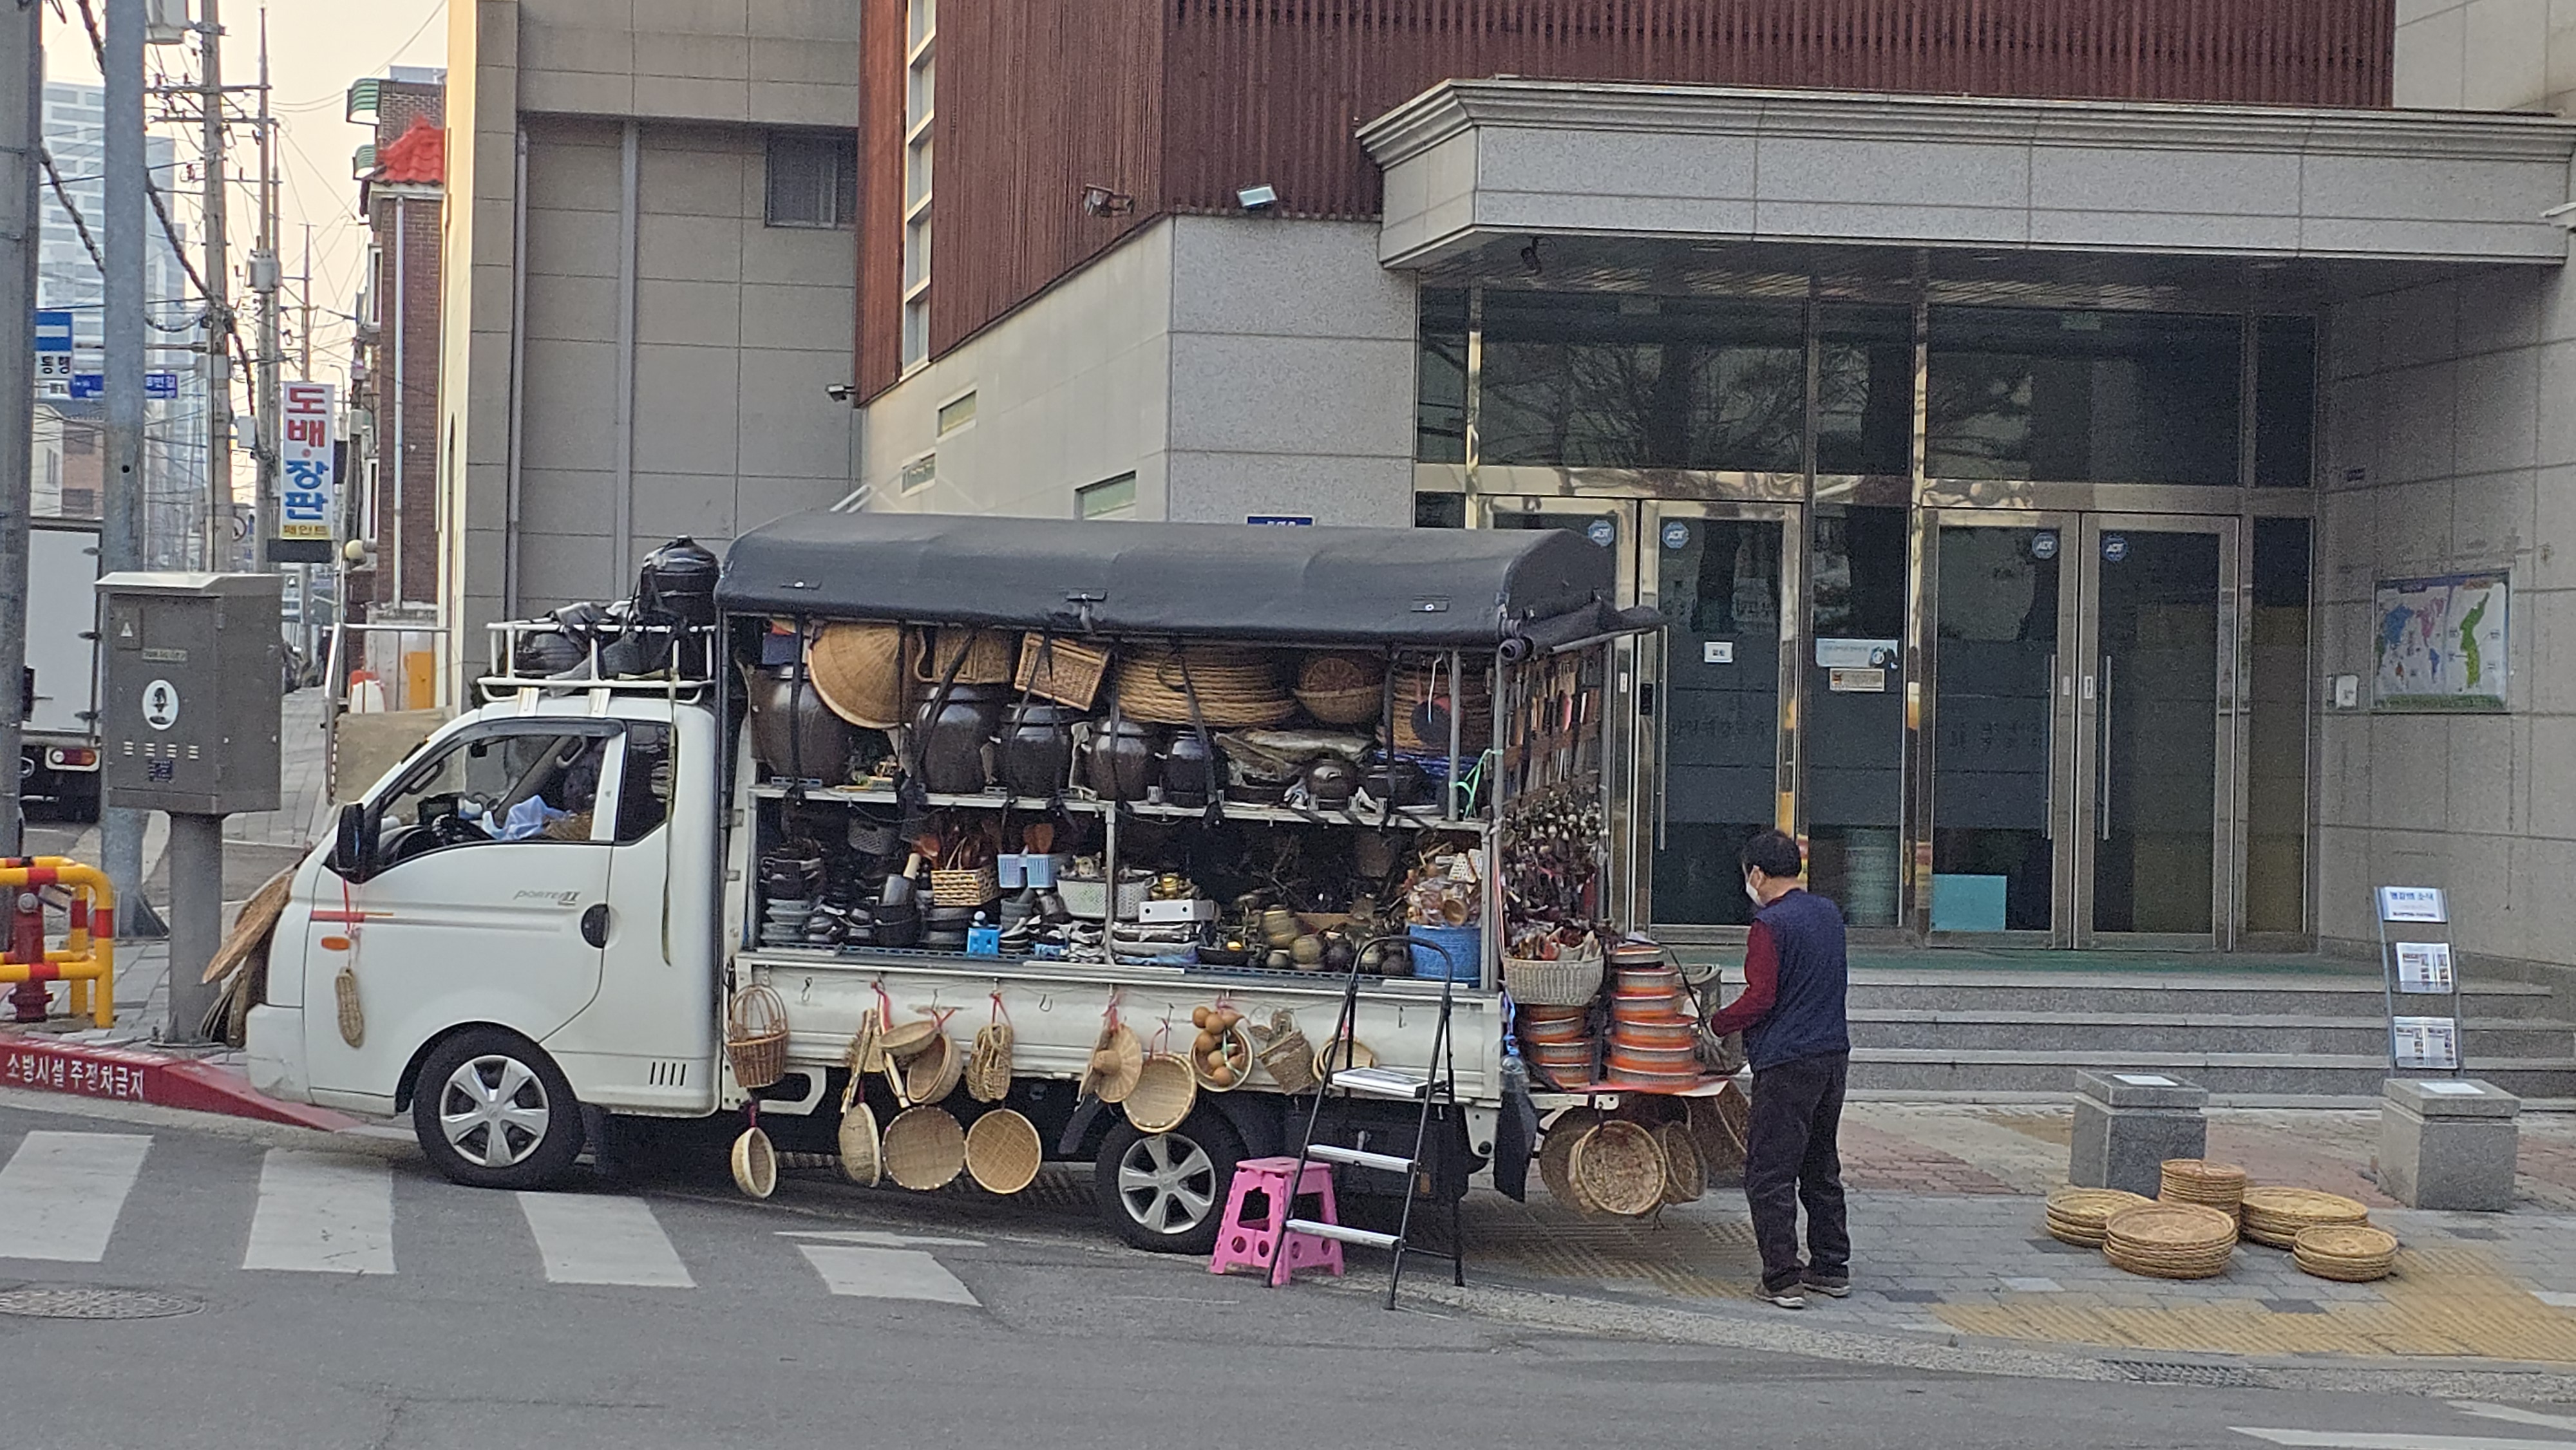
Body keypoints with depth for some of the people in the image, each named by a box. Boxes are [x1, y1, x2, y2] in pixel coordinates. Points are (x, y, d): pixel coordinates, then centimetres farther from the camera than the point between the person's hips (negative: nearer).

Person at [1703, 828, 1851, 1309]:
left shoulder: (1771, 925, -15)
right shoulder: (1828, 914, 11)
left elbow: (1761, 999, -19)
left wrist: (1716, 1024, -5)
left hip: (1787, 1063, -8)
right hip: (1833, 1053, 8)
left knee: (1770, 1174, -3)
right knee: (1821, 1168, 18)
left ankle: (1783, 1279, -7)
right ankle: (1831, 1268, 23)